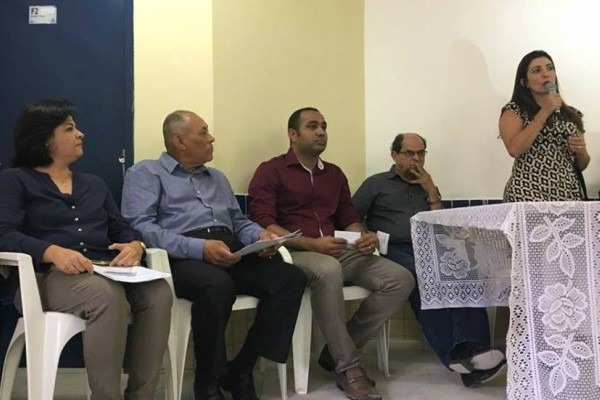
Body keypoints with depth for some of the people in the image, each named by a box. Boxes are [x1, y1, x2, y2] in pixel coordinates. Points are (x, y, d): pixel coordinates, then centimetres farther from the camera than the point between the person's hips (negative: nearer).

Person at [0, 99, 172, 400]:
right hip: (53, 276, -5)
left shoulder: (93, 183, 27)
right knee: (108, 296, -38)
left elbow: (122, 230, 19)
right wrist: (53, 252, -26)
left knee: (158, 293, -27)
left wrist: (135, 245, -7)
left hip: (109, 272, 5)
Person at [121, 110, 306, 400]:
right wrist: (199, 248, -20)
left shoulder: (217, 178, 30)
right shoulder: (145, 174, 7)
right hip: (182, 258, -6)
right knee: (218, 285, -39)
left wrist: (260, 235, 2)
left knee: (291, 278, -19)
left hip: (231, 254, 7)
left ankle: (241, 369, -10)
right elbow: (140, 227, -9)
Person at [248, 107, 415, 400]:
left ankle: (338, 351, -7)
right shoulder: (271, 171, 2)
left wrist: (364, 236, -4)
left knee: (401, 280, -14)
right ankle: (348, 368, -25)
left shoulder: (335, 174, 21)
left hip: (338, 251, 7)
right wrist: (311, 244, -21)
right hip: (294, 252, -6)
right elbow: (262, 223, -9)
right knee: (328, 270, -41)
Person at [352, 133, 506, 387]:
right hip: (394, 251, -3)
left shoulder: (426, 187, 28)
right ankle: (454, 354, -43)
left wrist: (431, 192, 10)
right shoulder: (376, 184, 18)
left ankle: (471, 348, -49)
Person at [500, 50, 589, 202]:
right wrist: (544, 113, -12)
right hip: (528, 196, -4)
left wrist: (581, 150, -3)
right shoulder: (514, 111, 1)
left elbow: (581, 165, 18)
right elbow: (515, 149, -17)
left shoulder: (571, 114, 13)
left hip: (569, 196, 4)